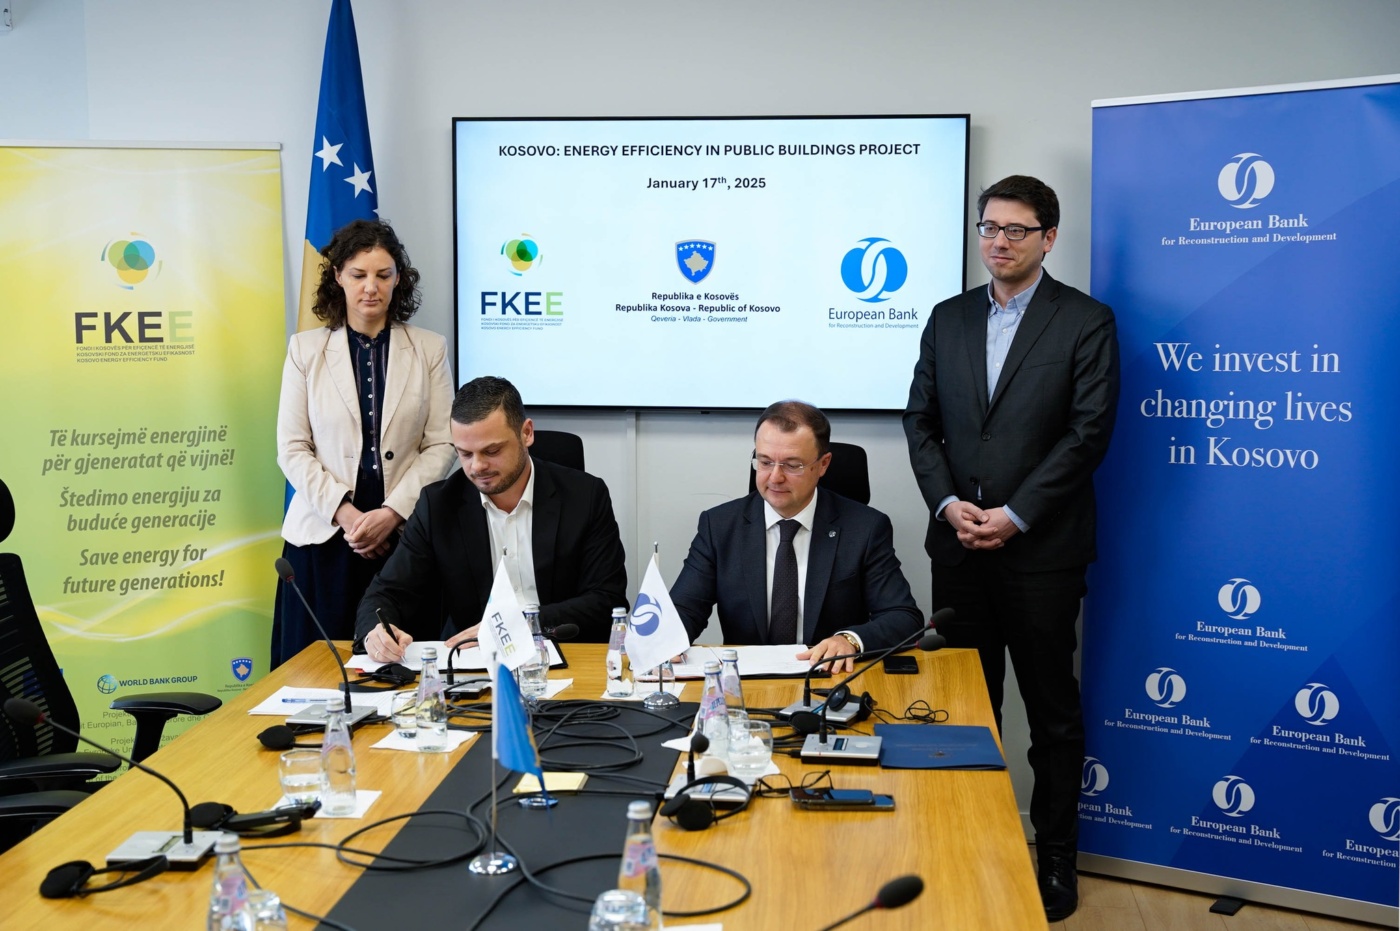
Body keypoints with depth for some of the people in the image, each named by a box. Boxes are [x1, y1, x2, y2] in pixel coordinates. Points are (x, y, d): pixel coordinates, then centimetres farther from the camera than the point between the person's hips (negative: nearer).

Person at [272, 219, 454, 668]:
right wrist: (344, 513, -10)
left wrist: (392, 512, -11)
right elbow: (291, 449, 2)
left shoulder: (429, 349, 6)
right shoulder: (305, 349, 7)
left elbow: (441, 445, 1)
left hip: (404, 534, 0)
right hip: (324, 535, 1)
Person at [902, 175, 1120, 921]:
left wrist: (1014, 515, -14)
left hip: (1041, 548, -4)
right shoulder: (947, 319, 10)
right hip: (959, 545, 4)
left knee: (1052, 711, 7)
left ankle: (1056, 857, 21)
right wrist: (949, 504, -7)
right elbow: (920, 421, 8)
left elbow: (1089, 433, -10)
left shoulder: (1086, 322, -3)